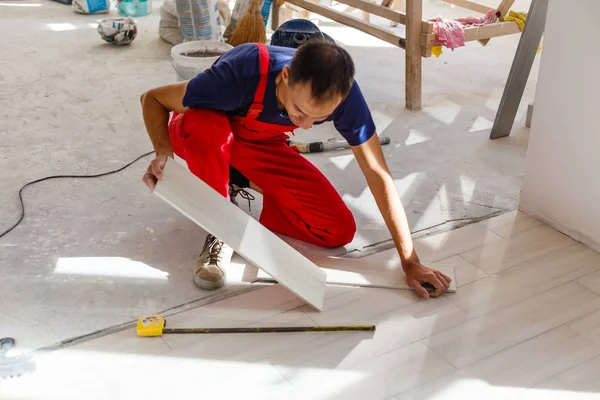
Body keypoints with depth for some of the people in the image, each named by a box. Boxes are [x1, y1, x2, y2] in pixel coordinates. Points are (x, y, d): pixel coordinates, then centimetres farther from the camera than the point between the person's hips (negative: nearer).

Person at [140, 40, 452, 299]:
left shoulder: (342, 93, -30)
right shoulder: (243, 75, -39)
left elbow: (377, 173, -24)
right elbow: (153, 98, -25)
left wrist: (410, 262, -26)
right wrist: (163, 152, -46)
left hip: (261, 146, 3)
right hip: (203, 135, -3)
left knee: (340, 231, -12)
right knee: (205, 125, -42)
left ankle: (239, 184, 6)